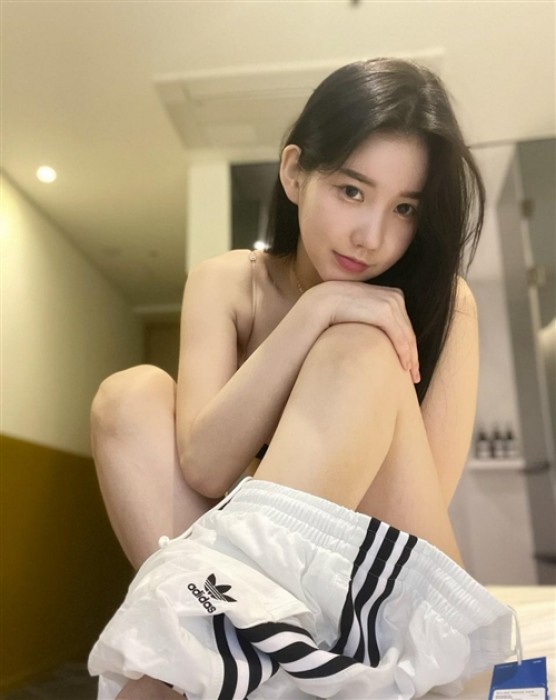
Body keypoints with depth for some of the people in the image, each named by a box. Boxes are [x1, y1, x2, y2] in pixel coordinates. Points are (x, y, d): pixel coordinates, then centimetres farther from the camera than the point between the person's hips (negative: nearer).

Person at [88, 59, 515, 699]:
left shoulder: (442, 303, -7)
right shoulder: (226, 284, -5)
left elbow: (426, 495, -15)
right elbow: (205, 467, -19)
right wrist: (312, 312, -24)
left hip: (397, 596, -1)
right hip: (271, 580, 2)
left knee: (358, 349, -26)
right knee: (130, 394, -18)